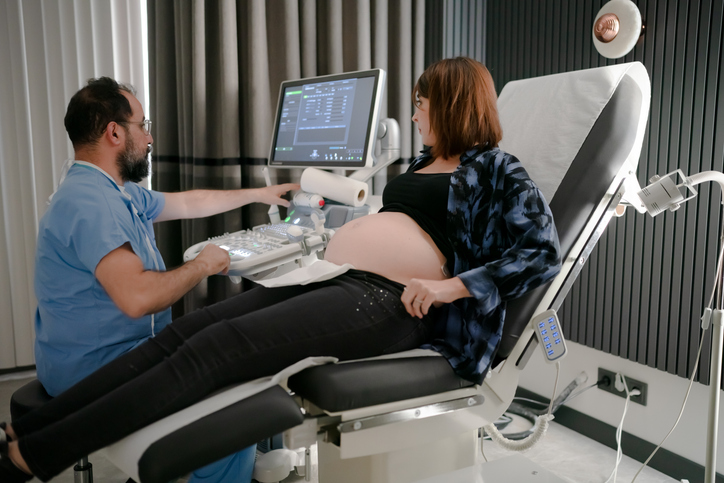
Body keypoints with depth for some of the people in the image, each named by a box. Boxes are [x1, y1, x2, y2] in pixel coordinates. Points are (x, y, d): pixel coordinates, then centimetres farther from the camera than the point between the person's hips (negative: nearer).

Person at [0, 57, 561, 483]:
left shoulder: (496, 169, 2)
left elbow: (543, 253, -10)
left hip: (386, 299, -8)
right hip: (334, 276, 8)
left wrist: (449, 287, -18)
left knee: (216, 346, -22)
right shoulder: (425, 163, 26)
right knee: (188, 329, -9)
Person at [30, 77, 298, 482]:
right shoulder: (87, 201, -24)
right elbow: (137, 297, -34)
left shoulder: (121, 192, 9)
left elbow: (187, 203, 24)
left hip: (131, 346, 10)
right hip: (96, 370, -10)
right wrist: (203, 266, -17)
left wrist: (258, 194, 29)